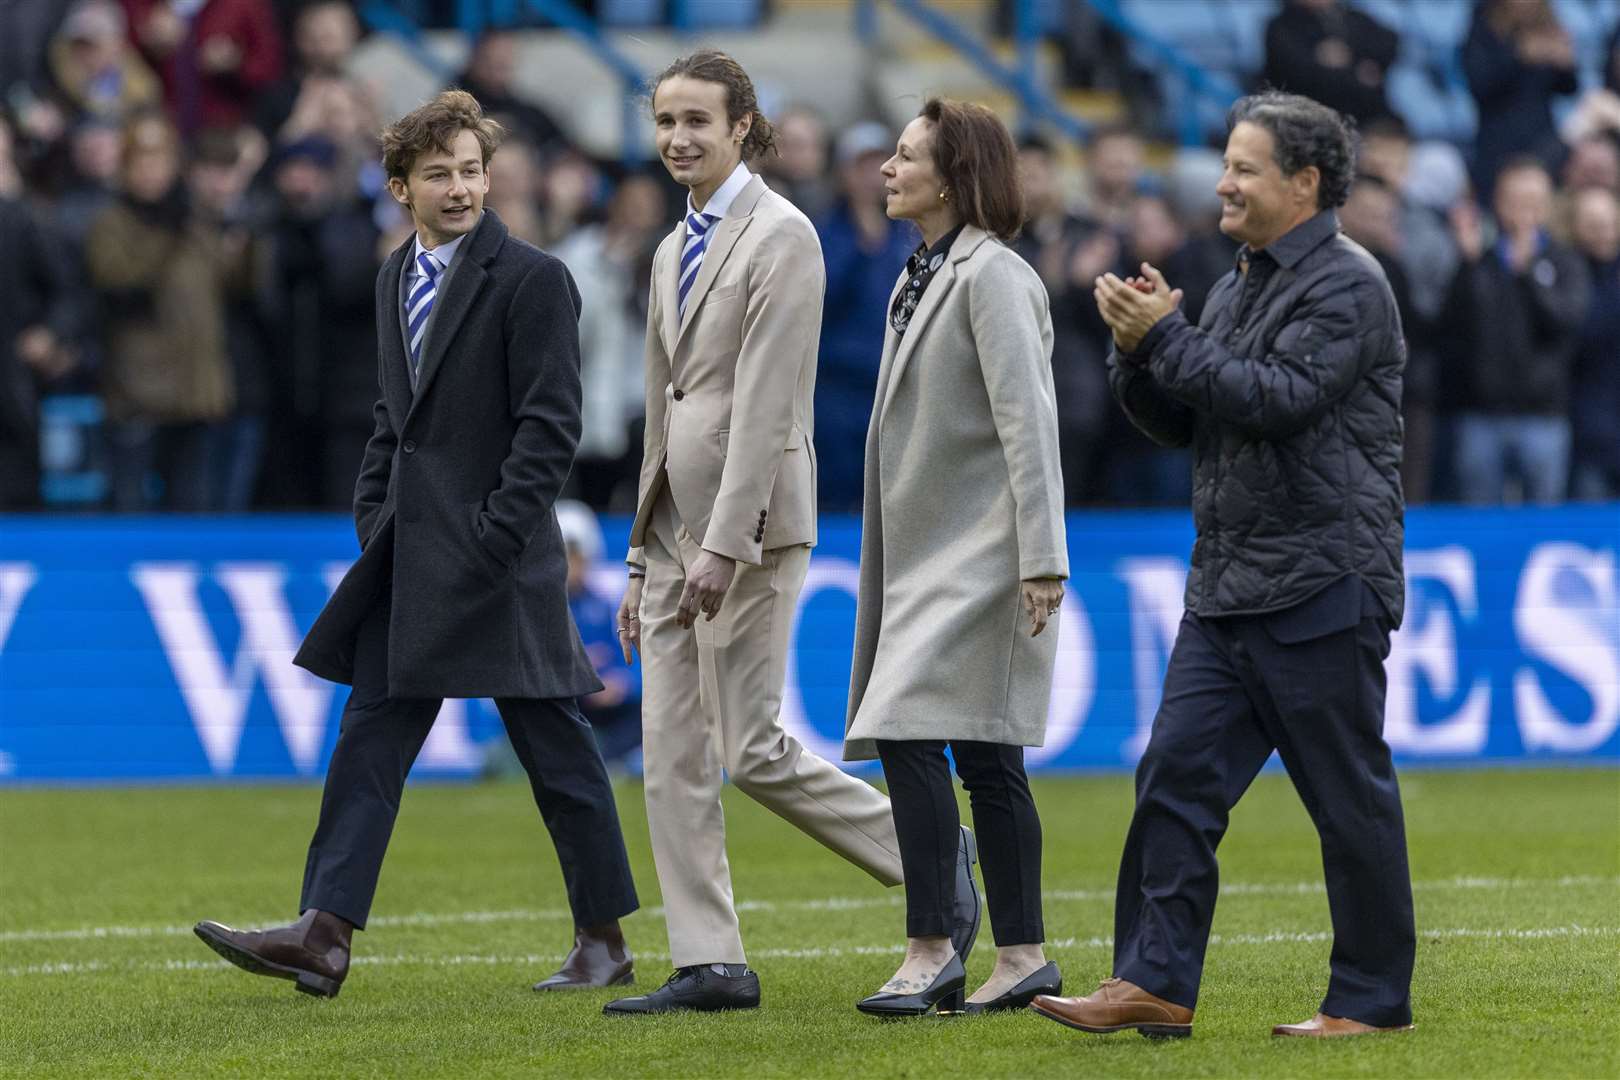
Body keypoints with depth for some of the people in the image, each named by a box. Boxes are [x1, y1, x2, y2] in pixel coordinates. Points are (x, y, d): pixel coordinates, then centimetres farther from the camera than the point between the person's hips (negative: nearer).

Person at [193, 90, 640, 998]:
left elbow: (551, 426, -13)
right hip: (411, 558, 7)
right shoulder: (398, 278, 14)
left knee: (555, 749, 2)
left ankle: (605, 942, 12)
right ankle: (325, 935, -2)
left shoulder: (532, 280, -10)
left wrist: (492, 540, -17)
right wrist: (375, 519, 11)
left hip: (498, 556, -7)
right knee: (372, 735, 1)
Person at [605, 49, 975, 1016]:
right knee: (672, 749, 3)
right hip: (677, 517, 9)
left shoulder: (780, 236, -9)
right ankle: (710, 965, 5)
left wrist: (725, 543, -22)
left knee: (754, 748, -8)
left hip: (749, 514, -9)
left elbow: (767, 401, -16)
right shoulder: (676, 249, 17)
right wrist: (643, 557, 19)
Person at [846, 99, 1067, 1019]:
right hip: (932, 550, 9)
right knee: (984, 759, 9)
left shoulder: (993, 276, -11)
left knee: (911, 737, -15)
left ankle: (932, 950, -13)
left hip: (980, 551, -9)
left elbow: (1028, 422, -17)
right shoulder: (923, 276, 17)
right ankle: (1023, 958, 11)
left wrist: (1043, 561, -21)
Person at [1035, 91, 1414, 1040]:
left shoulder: (1347, 285, -10)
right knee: (1177, 779, 1)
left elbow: (1280, 398, -21)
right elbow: (1178, 422, 20)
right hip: (1229, 588, 9)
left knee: (1351, 800, -1)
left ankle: (1374, 998, 7)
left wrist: (1166, 339, -15)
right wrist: (1139, 351, 2)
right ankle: (1156, 982, 1)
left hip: (1321, 589, -9)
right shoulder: (1240, 286, 18)